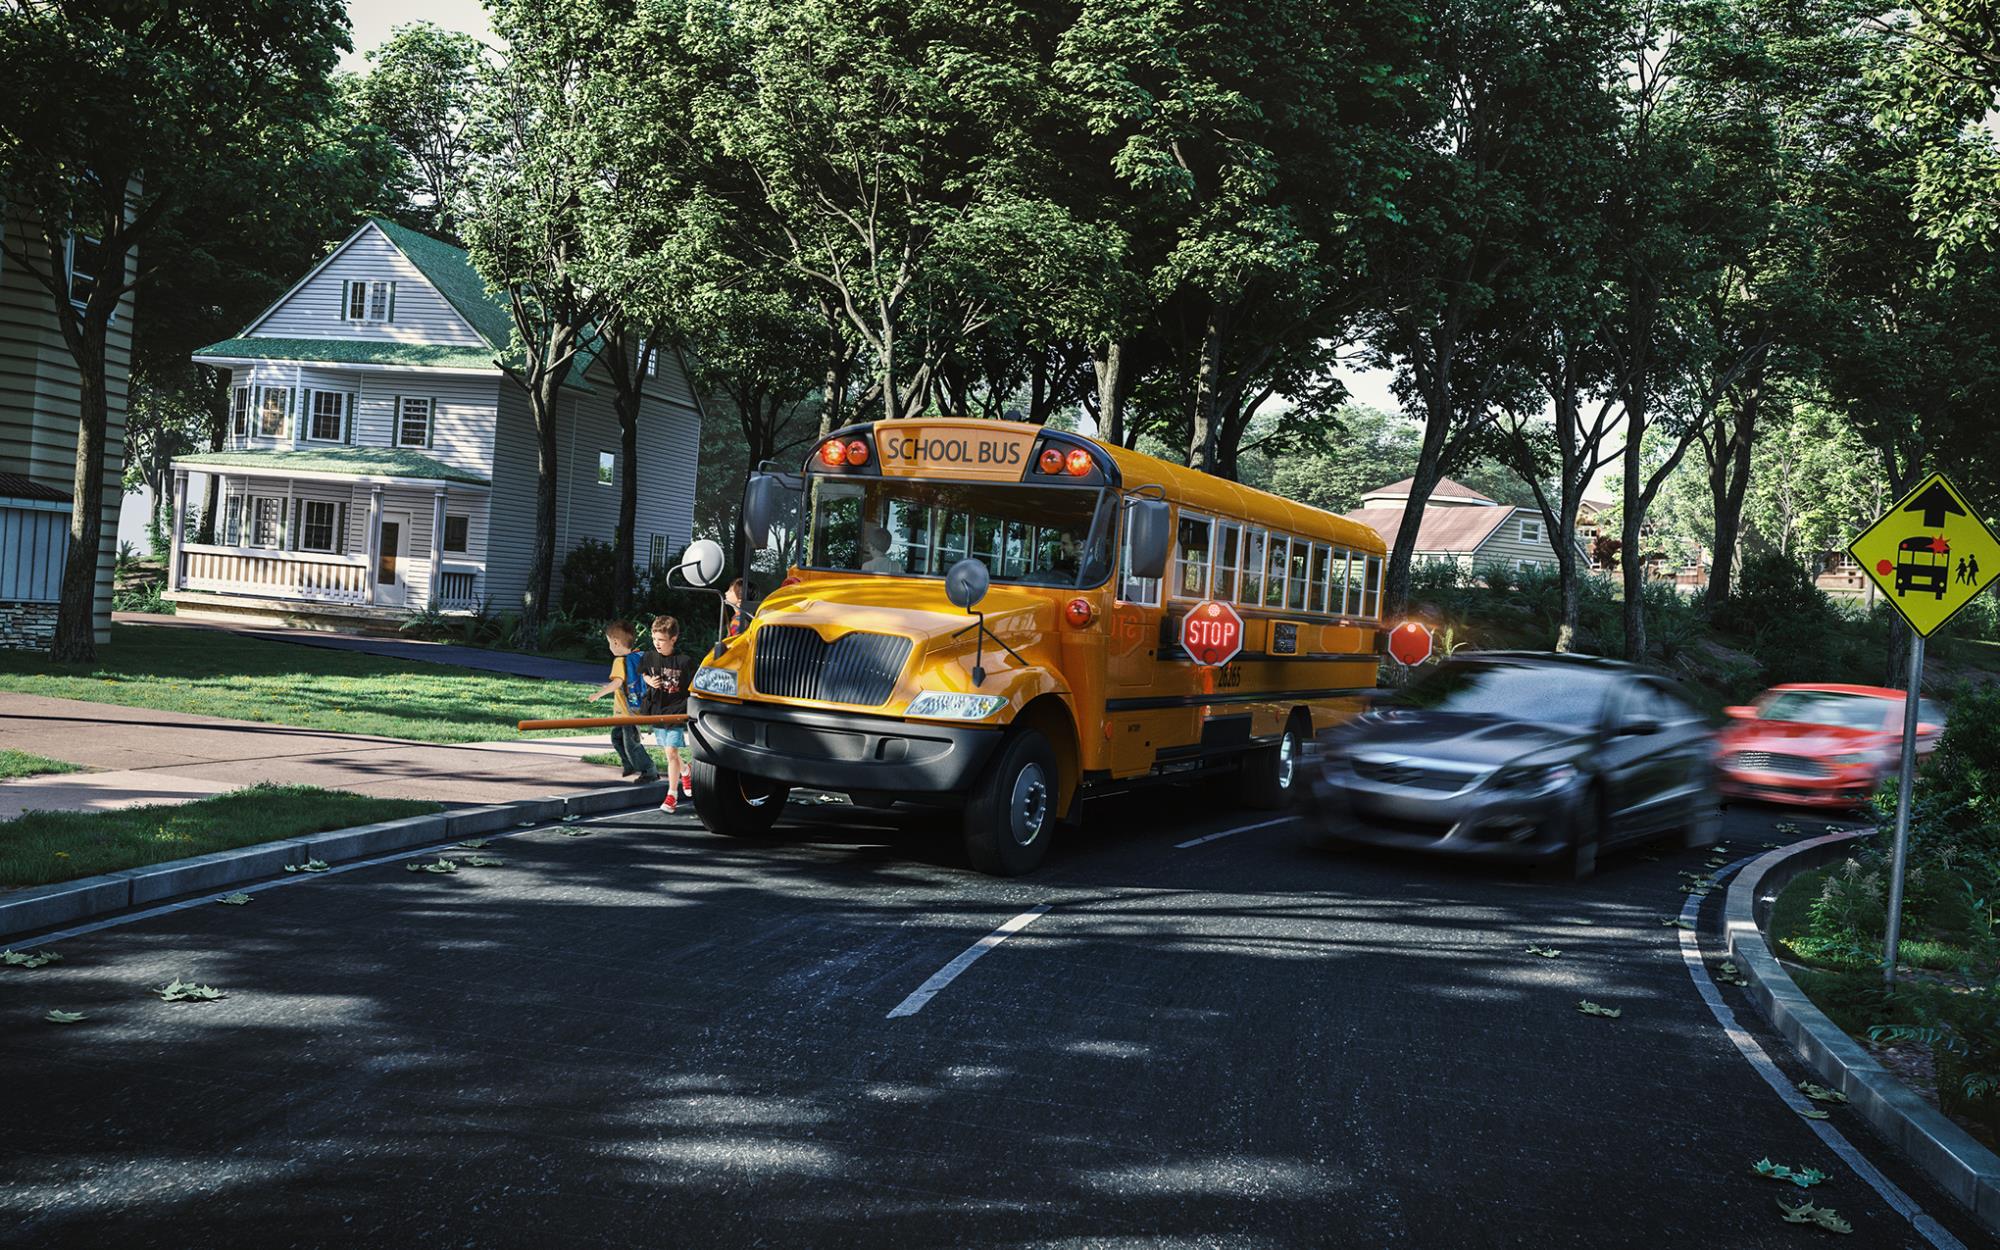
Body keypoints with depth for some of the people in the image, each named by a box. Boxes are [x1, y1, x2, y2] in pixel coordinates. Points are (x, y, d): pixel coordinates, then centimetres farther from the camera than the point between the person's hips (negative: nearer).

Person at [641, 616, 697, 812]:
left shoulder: (684, 662, -13)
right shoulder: (649, 657, -1)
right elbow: (643, 673, 19)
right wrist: (650, 681, -3)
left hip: (676, 712, -5)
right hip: (656, 711, 5)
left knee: (671, 752, -11)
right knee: (667, 751, 17)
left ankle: (672, 795, -3)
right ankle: (685, 771, 47)